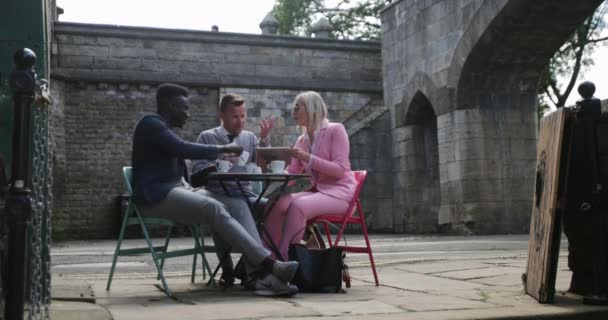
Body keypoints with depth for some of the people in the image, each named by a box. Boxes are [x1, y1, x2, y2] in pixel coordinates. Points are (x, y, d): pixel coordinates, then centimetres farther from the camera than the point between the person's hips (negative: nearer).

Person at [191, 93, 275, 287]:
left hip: (246, 194, 4)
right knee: (239, 208, -36)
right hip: (219, 194, -3)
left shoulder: (250, 138, 21)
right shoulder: (207, 137, 10)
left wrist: (265, 139, -2)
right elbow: (197, 171, 1)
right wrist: (221, 162, -14)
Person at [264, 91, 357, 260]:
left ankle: (285, 259, -29)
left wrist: (308, 158, -22)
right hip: (315, 190, 6)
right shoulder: (302, 140, 16)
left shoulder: (336, 130, -3)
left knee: (298, 205, -34)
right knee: (276, 204, -22)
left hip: (339, 191, -6)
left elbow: (340, 170, -13)